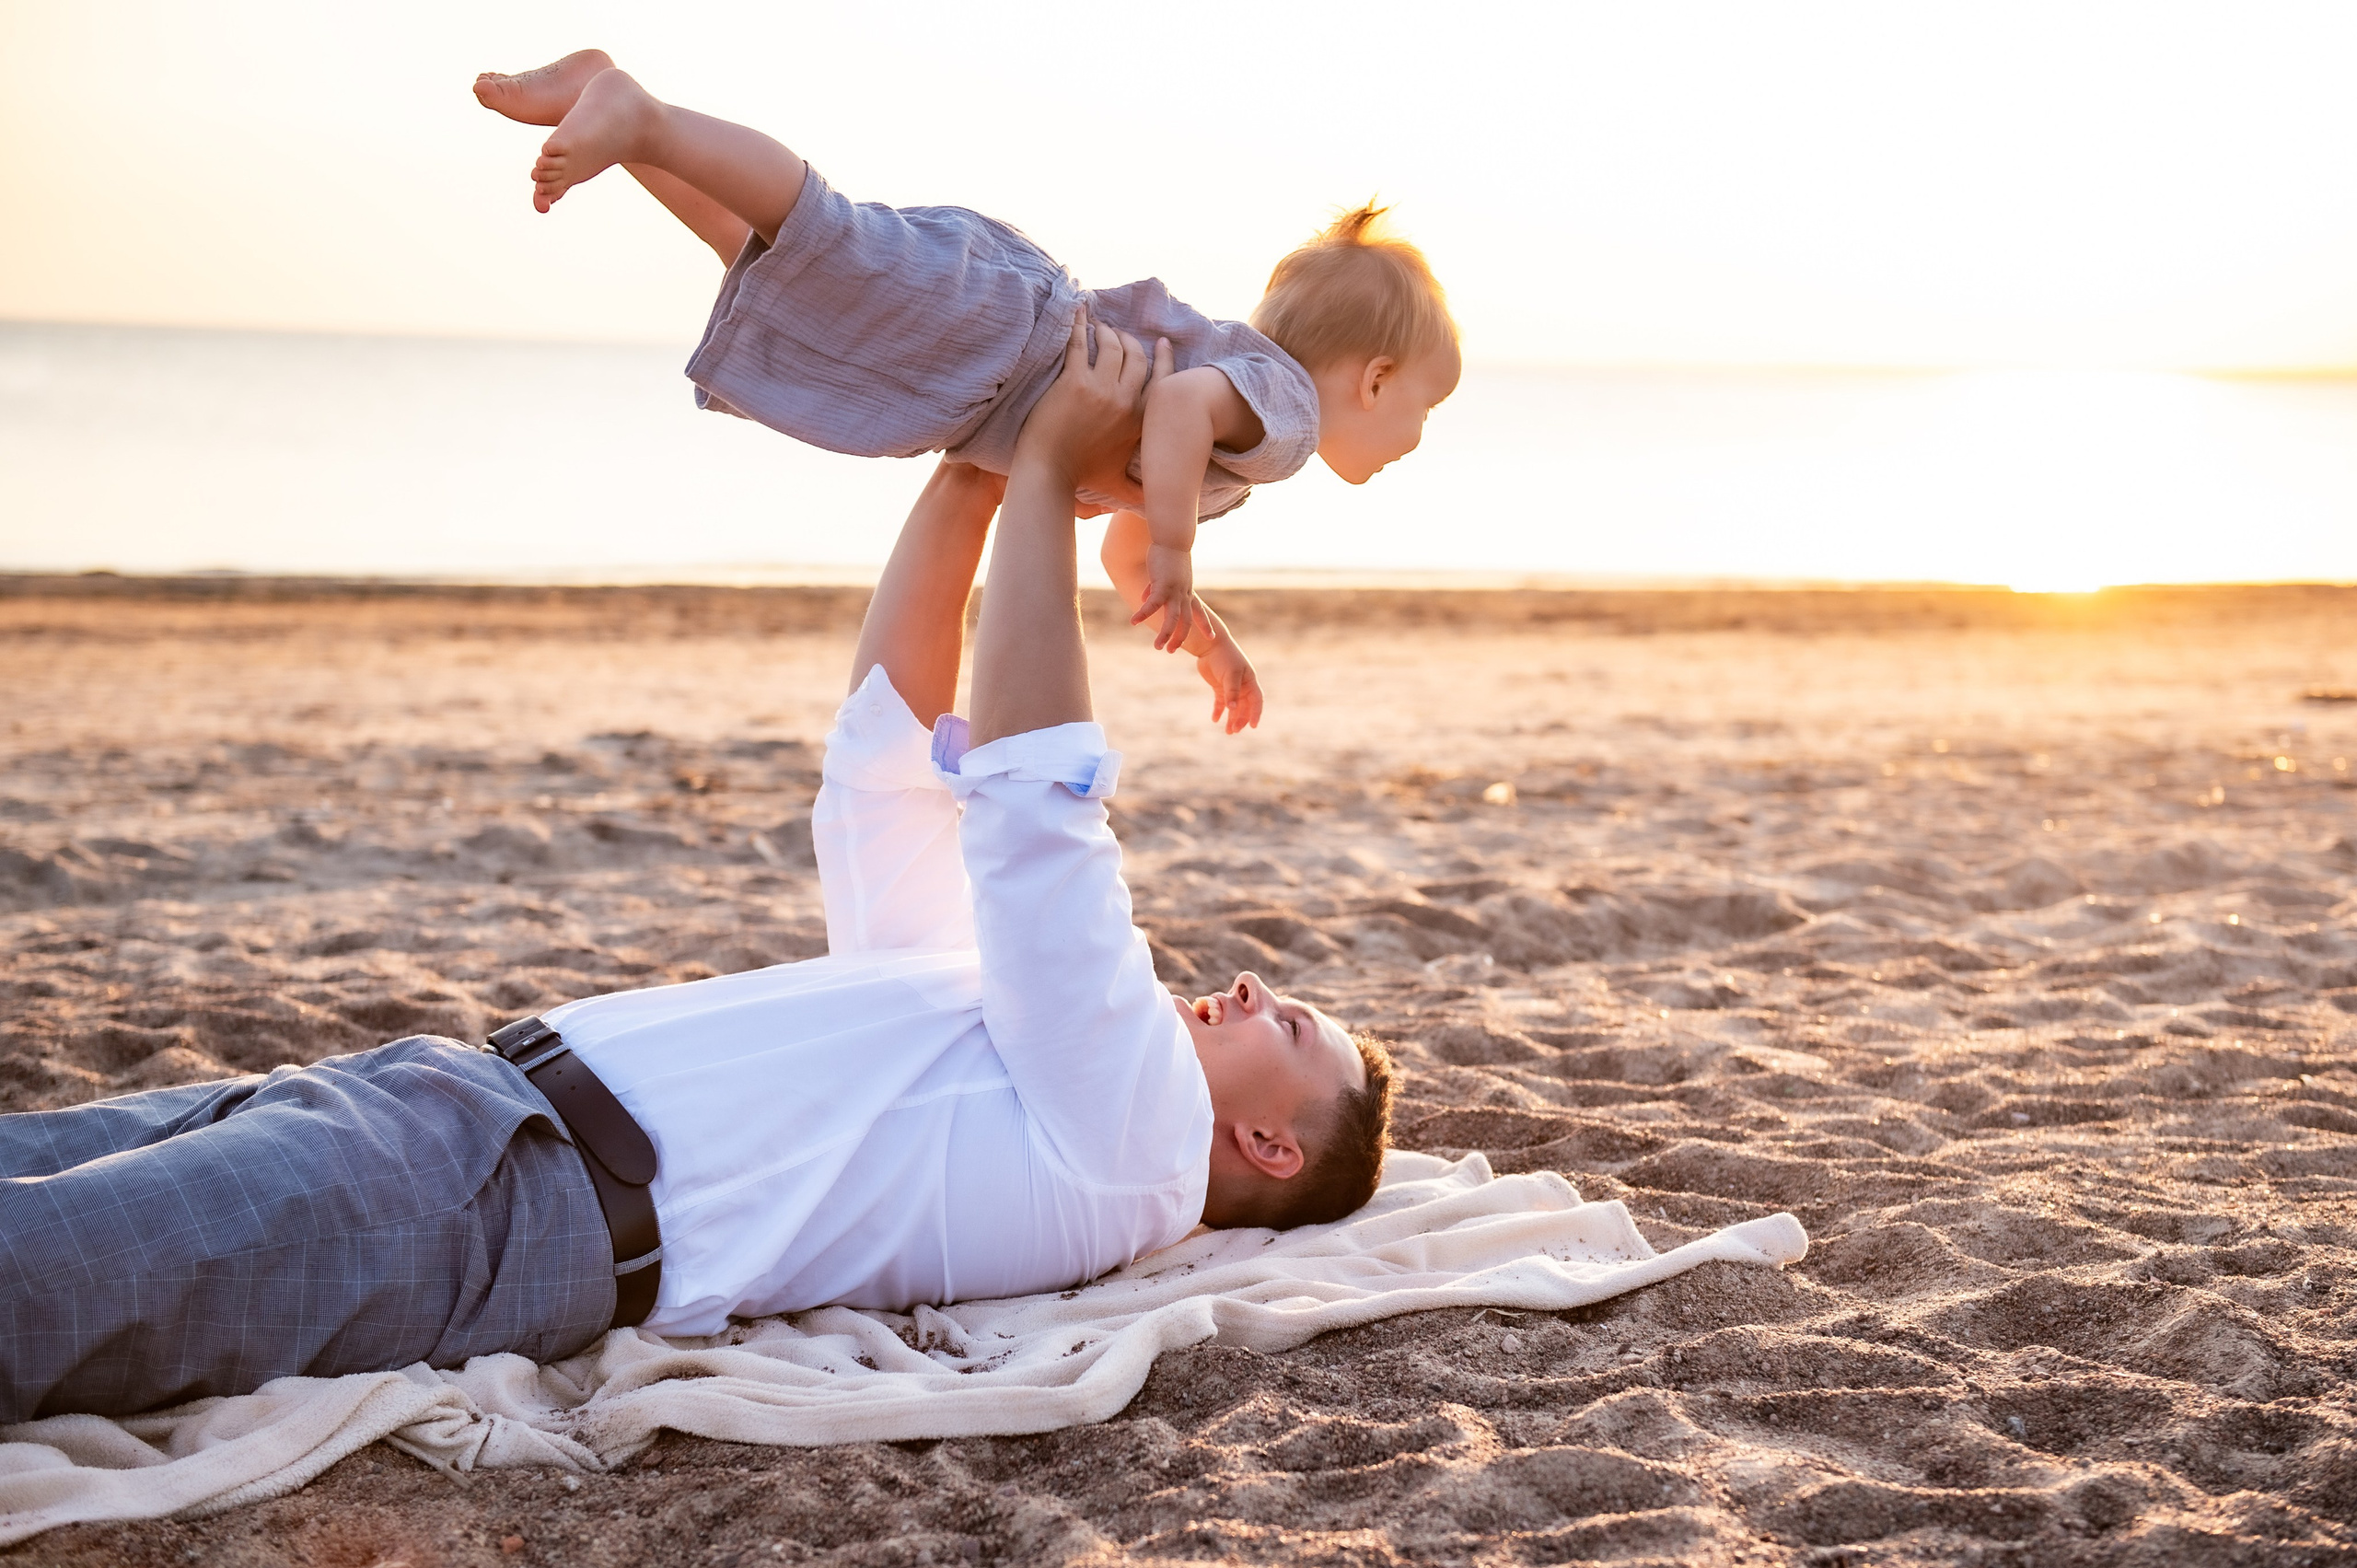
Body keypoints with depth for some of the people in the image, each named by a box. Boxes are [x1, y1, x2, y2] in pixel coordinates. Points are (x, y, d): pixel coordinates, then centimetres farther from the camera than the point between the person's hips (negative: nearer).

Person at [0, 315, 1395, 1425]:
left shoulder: (1133, 1137, 1)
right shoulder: (991, 1017, 29)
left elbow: (1032, 801, -9)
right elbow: (889, 759, 30)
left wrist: (1046, 470, -4)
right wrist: (968, 474, 22)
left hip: (537, 1206, -9)